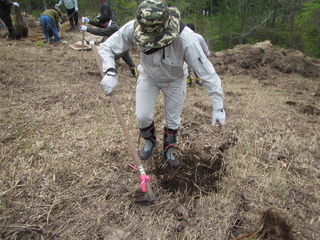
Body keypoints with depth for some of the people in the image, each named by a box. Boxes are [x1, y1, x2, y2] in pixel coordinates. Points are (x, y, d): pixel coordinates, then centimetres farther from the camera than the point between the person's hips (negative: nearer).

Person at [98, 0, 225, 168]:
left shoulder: (186, 39, -39)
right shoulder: (132, 29, -32)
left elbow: (208, 73, -33)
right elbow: (106, 47, -18)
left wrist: (218, 106, -29)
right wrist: (110, 72, -38)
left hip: (175, 80, -1)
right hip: (148, 76, 2)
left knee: (173, 120, 7)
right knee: (142, 116, -2)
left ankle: (168, 150, 35)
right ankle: (150, 141, 32)